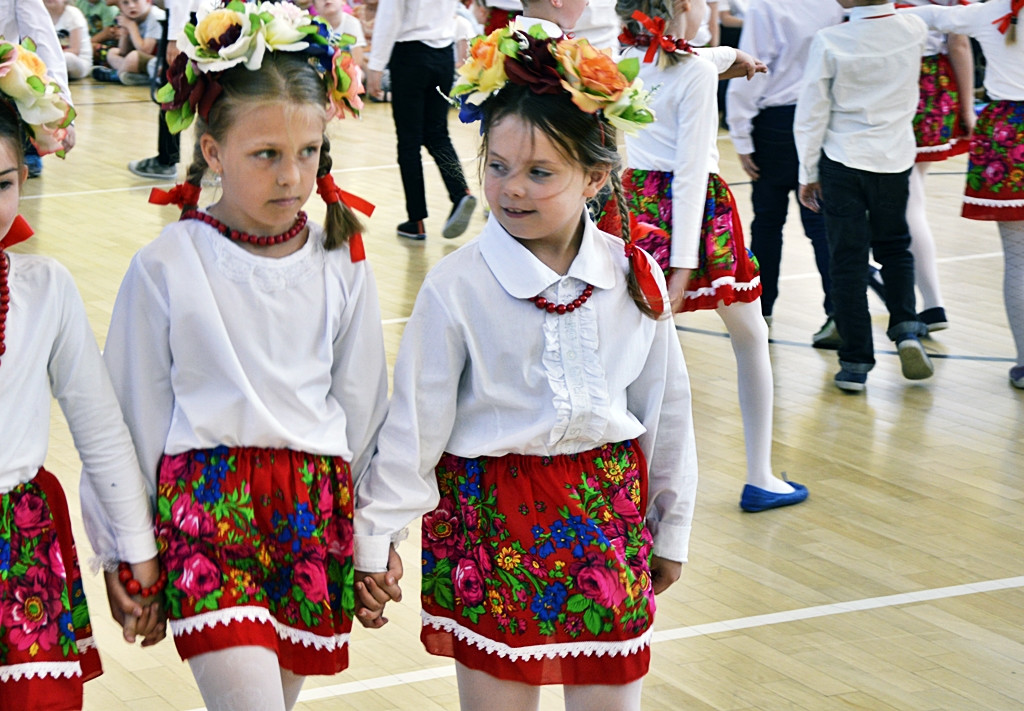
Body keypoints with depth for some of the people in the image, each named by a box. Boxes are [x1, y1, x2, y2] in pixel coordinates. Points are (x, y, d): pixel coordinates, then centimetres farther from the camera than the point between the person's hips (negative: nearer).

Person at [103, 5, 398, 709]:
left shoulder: (342, 264, 4)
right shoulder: (166, 267, -3)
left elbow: (364, 406, 11)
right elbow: (136, 416, 3)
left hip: (316, 510, 3)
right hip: (203, 502, -3)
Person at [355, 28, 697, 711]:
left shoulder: (633, 275, -1)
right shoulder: (458, 284, -10)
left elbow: (666, 406, 9)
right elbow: (415, 424, -5)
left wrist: (671, 527, 15)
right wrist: (373, 536, -4)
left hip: (608, 512, 3)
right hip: (491, 514, -2)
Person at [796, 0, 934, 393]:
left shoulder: (830, 41, -15)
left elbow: (812, 114, -8)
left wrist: (808, 173, 2)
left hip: (843, 161, -3)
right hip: (894, 159, 3)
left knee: (848, 259, 5)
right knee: (894, 247, 22)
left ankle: (855, 362, 5)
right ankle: (907, 328, 2)